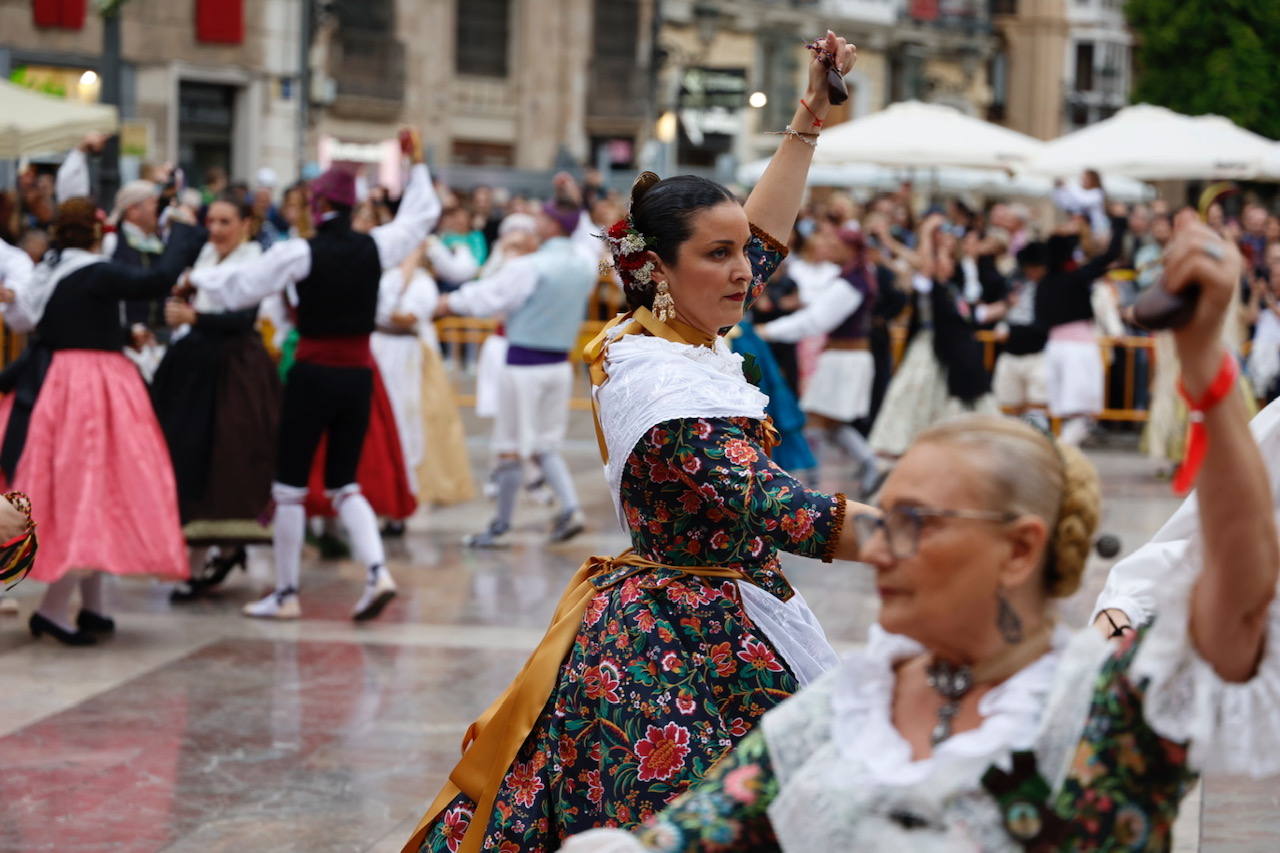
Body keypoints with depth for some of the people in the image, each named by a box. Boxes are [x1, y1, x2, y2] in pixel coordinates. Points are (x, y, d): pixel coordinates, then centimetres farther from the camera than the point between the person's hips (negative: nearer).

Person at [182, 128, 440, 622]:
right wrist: (417, 164, 27)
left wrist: (195, 279, 13)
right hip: (359, 374, 5)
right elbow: (422, 216, 18)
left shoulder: (300, 252, -10)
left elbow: (240, 286, -4)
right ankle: (377, 572, -6)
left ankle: (286, 594, 10)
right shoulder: (374, 247, 1)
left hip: (314, 373, -4)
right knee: (344, 484, 14)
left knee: (290, 487, 6)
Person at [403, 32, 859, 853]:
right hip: (693, 641, -10)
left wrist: (809, 121, 18)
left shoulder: (657, 336, 6)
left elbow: (763, 239, 21)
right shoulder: (663, 380, -22)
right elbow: (762, 507, -31)